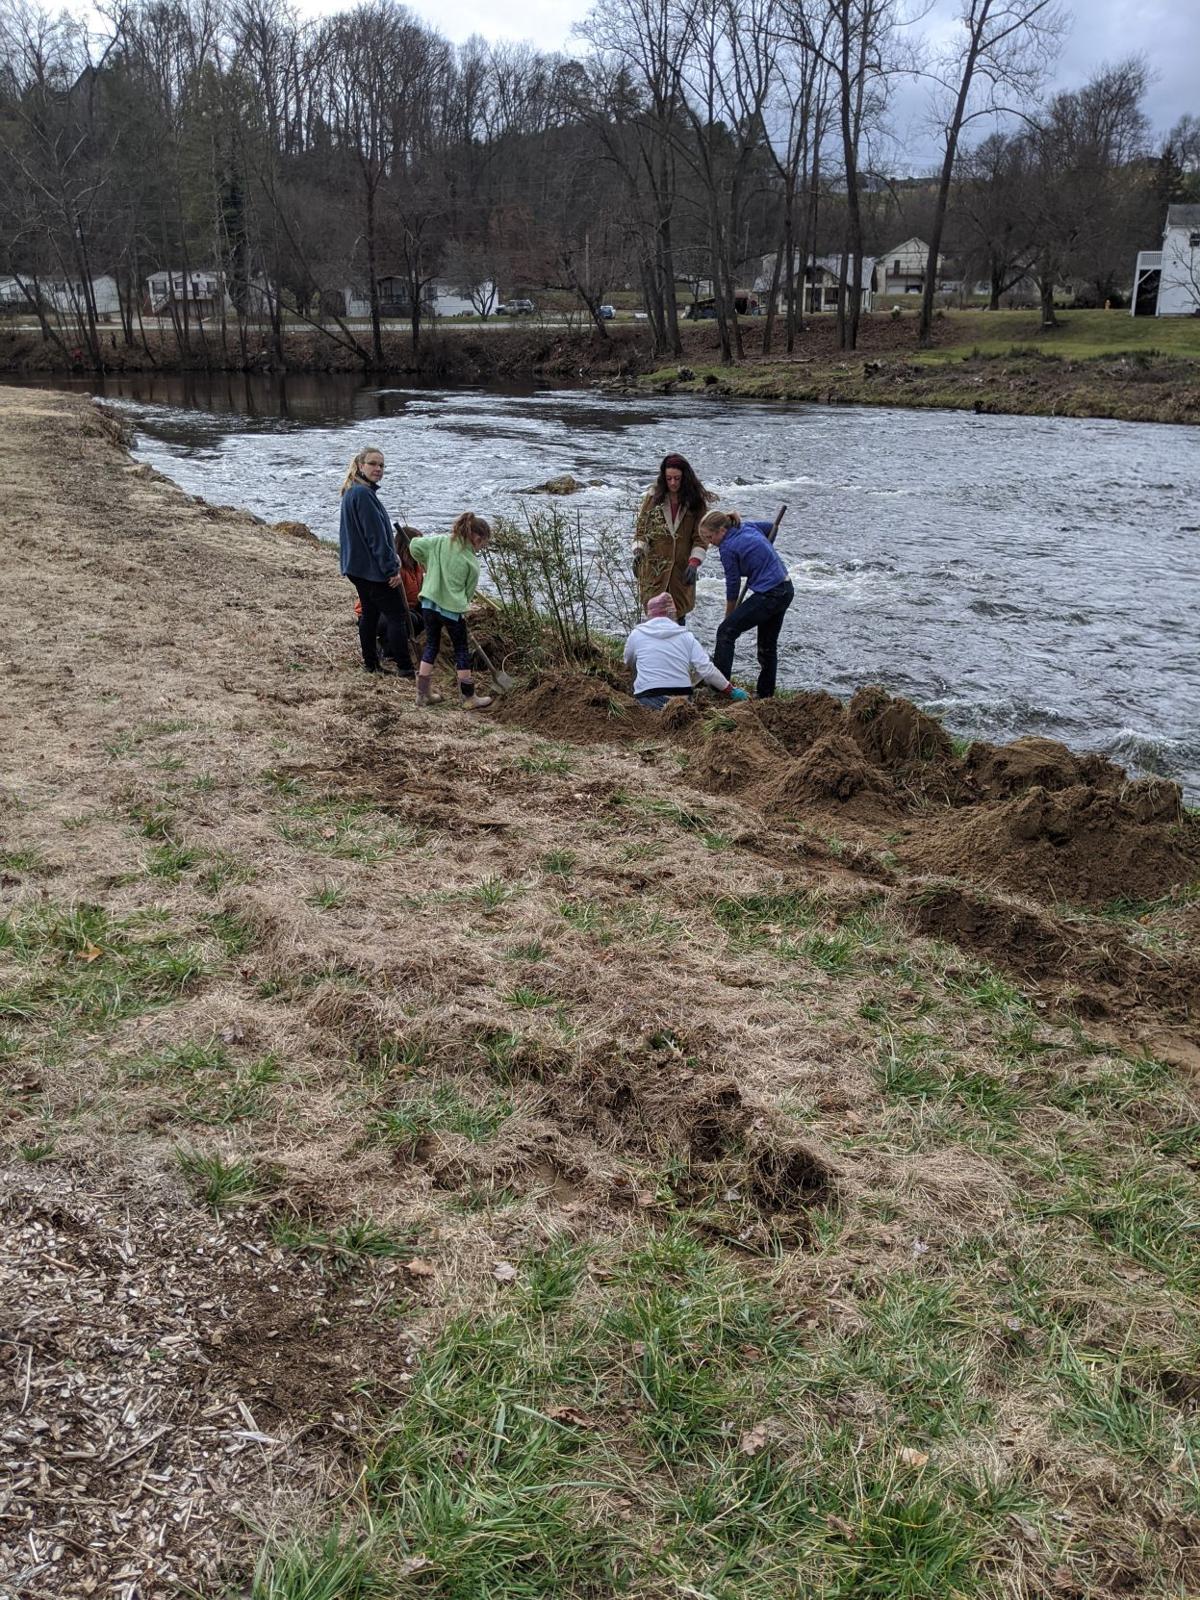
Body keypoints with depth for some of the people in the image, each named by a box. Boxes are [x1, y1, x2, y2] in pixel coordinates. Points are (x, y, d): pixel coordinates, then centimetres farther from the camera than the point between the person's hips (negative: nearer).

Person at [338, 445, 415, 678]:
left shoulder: (351, 492, 13)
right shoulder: (364, 493, -20)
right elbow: (376, 535, -22)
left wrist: (390, 560, 20)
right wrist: (391, 568, -18)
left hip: (358, 567, 10)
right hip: (373, 569, -10)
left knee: (369, 614, 15)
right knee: (397, 615, -4)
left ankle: (371, 663, 20)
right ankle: (405, 667, -2)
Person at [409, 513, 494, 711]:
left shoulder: (441, 541, 0)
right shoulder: (472, 562, -9)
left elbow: (415, 546, 0)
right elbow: (469, 591, -1)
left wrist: (427, 565, 16)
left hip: (429, 603, 4)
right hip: (453, 608, -4)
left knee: (431, 645, 16)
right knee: (461, 651, 9)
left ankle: (423, 693, 18)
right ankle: (469, 698, 16)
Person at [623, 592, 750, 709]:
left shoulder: (636, 634, 6)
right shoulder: (687, 636, 8)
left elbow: (628, 663, 24)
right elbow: (706, 669, 1)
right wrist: (731, 691, 8)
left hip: (648, 699, -4)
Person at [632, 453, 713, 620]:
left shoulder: (696, 501, -1)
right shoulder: (653, 496, 0)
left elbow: (700, 536, -3)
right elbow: (641, 526, 6)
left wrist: (694, 563, -15)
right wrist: (638, 551, -10)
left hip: (682, 568, 0)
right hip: (654, 566, 0)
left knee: (678, 613, 4)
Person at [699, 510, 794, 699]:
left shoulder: (728, 548, -13)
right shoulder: (748, 527, 9)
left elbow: (733, 586, -7)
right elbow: (770, 527, 31)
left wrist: (729, 617, 6)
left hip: (768, 595, -9)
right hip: (786, 590, 9)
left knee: (726, 632, -4)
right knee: (768, 644, 17)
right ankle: (766, 693, 23)